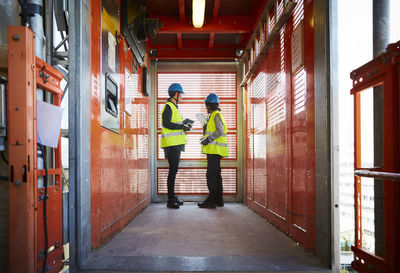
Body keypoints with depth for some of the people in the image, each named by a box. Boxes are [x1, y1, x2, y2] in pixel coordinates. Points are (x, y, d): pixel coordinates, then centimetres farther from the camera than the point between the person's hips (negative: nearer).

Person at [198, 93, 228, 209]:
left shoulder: (216, 115, -9)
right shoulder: (214, 115, 21)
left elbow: (220, 131, -21)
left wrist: (208, 139, -19)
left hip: (215, 150, -10)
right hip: (214, 151, 10)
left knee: (211, 175, -10)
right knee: (216, 175, 12)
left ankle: (211, 200, -9)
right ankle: (218, 200, 18)